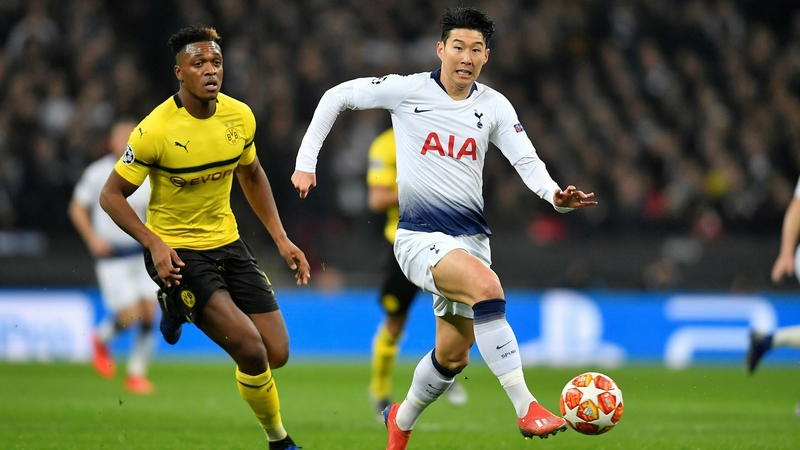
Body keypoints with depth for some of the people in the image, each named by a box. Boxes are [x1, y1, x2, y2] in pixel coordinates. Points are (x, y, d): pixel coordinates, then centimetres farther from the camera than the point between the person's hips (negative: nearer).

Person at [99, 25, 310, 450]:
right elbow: (111, 195, -12)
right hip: (176, 252, -6)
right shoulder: (155, 130, -20)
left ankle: (182, 309, 25)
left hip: (227, 243, 6)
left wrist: (281, 239, 10)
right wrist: (154, 243, -25)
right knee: (251, 350, -20)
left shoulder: (240, 116, -3)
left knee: (277, 354, 1)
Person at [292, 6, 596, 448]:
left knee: (453, 356, 11)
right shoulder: (408, 90, -6)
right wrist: (306, 161, -1)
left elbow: (526, 161, -4)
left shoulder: (493, 106, 3)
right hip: (420, 237, -5)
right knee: (486, 285, -33)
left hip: (471, 237, 5)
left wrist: (555, 196, -25)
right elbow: (336, 96, 2)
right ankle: (526, 408, -34)